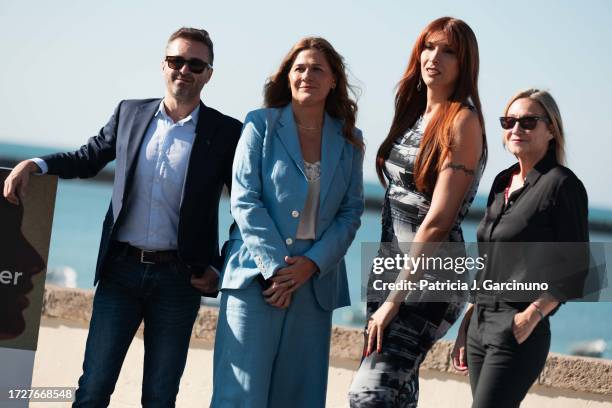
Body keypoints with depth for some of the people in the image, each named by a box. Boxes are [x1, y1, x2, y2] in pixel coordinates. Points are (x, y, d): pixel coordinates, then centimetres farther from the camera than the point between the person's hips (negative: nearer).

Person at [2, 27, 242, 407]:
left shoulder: (227, 133, 0)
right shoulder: (130, 113, 8)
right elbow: (88, 158, 18)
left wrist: (221, 268, -1)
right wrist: (34, 164, 1)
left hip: (179, 279, -2)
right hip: (121, 270, 2)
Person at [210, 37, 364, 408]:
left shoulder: (349, 141, 11)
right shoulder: (261, 125, 2)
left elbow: (351, 212, 7)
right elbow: (244, 201, -5)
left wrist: (312, 263, -8)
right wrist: (275, 266, -13)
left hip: (315, 280, 3)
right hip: (257, 275, -3)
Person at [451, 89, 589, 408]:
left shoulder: (561, 184, -7)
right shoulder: (503, 182, 15)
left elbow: (574, 268, -9)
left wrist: (533, 314, -19)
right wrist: (468, 320, 17)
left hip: (519, 332, -7)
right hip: (480, 325, 7)